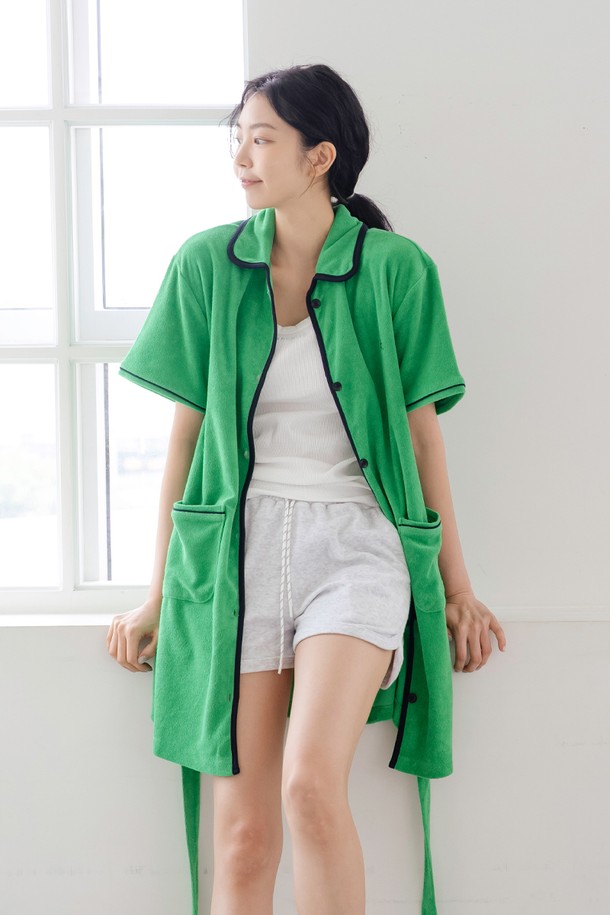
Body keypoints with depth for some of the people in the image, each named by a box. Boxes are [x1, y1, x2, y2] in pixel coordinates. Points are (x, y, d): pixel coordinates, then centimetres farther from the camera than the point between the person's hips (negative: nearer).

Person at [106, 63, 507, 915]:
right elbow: (187, 430, 8)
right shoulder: (206, 264, 5)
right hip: (239, 544, 2)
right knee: (242, 834, -1)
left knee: (313, 786, -22)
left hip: (355, 537, -1)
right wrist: (158, 594, 10)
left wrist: (458, 586, 9)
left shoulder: (396, 267, 0)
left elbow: (422, 430, 6)